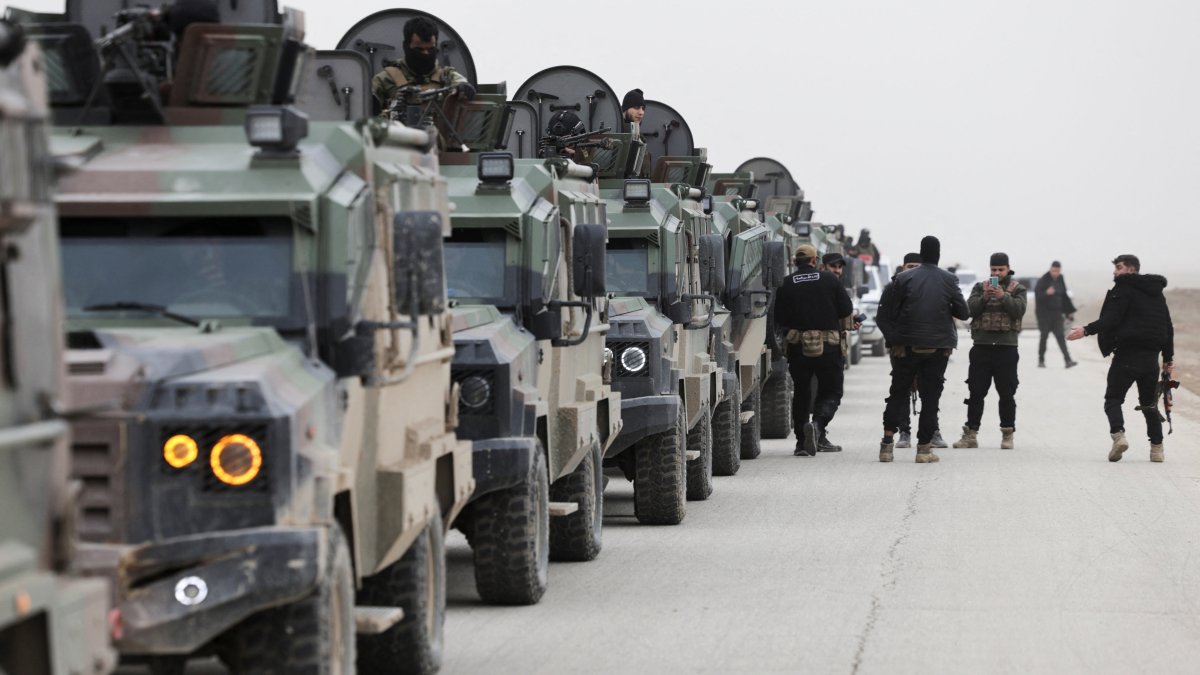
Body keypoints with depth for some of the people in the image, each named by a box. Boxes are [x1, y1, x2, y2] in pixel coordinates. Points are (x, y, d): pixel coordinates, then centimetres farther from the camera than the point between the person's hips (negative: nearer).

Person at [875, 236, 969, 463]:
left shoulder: (904, 279, -3)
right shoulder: (949, 280, -2)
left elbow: (885, 314, -6)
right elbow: (963, 313, 1)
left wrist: (893, 339, 2)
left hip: (907, 347, 0)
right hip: (938, 347, 0)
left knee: (898, 393, 10)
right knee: (930, 396, 6)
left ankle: (887, 442, 0)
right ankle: (924, 448, 3)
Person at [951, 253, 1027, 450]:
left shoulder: (1017, 289, 7)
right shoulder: (980, 287, 12)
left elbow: (1019, 309, -10)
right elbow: (971, 308, -2)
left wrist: (1003, 297, -21)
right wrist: (984, 297, -16)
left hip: (1006, 347, -2)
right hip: (982, 346, 2)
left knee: (1007, 393, 2)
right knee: (976, 392, 3)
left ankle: (1007, 435, 8)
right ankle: (970, 434, 6)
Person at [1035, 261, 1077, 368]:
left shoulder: (1060, 281, 9)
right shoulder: (1043, 280, -9)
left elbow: (1064, 297, 18)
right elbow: (1037, 294, -16)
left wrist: (1069, 312, 17)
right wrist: (1046, 293, -35)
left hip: (1056, 313, 4)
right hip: (1044, 312, -4)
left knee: (1060, 336, -2)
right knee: (1044, 335, 1)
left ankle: (1068, 360, -12)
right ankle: (1041, 360, 13)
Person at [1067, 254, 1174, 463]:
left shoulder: (1124, 289, -5)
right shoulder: (1156, 293, 18)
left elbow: (1111, 319, -18)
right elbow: (1168, 327, 19)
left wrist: (1086, 330, -20)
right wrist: (1168, 358, 23)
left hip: (1127, 354, -6)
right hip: (1151, 357, 6)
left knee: (1113, 398, -1)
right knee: (1149, 403, 15)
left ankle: (1118, 434, -24)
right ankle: (1157, 447, 9)